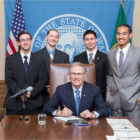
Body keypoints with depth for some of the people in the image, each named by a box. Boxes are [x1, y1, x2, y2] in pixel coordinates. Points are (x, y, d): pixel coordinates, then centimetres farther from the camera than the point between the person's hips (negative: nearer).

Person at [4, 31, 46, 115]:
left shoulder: (38, 60, 9)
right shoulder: (10, 59, 6)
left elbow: (42, 80, 4)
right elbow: (9, 80, -1)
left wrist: (32, 92, -12)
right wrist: (19, 93, -15)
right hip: (15, 102, 0)